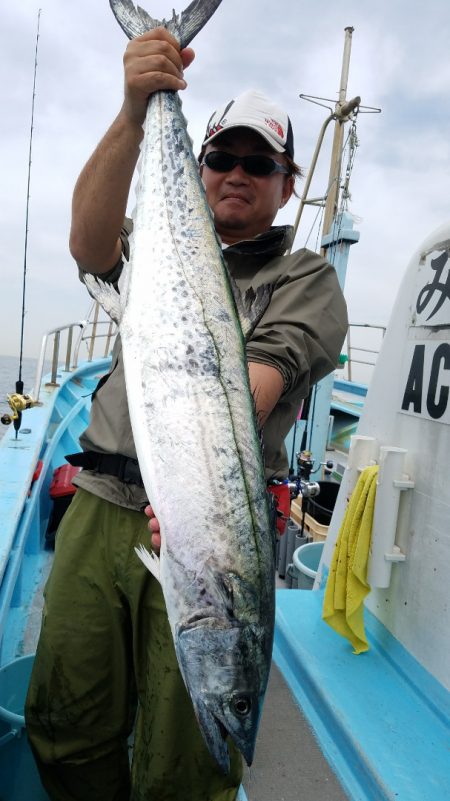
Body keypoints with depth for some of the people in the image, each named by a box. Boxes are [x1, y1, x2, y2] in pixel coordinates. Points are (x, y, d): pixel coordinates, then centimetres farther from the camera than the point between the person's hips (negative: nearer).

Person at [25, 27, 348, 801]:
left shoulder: (307, 279, 5)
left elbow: (261, 377, -14)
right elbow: (90, 243, -6)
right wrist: (133, 113, -17)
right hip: (100, 506, 4)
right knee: (66, 730, 13)